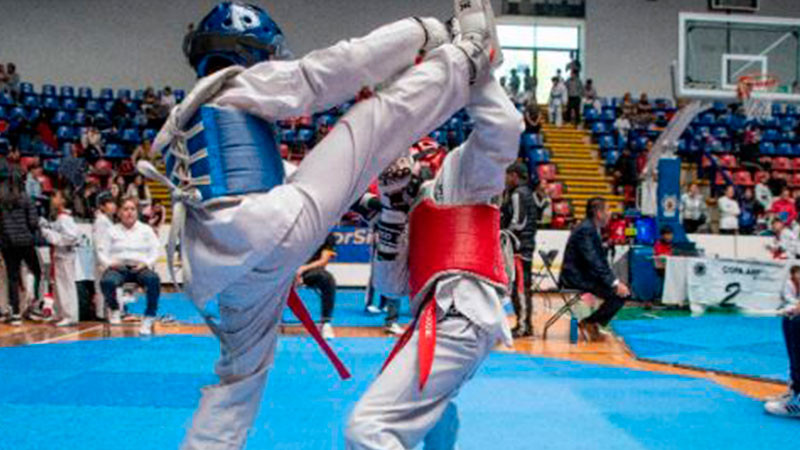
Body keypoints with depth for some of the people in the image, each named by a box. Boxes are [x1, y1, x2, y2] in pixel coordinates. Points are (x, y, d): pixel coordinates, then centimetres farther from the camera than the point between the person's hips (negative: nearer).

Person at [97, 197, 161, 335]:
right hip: (118, 267, 0)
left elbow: (155, 251, 8)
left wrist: (146, 263, -11)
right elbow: (102, 251, 8)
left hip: (140, 267, 0)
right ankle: (114, 309, -3)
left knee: (153, 279, -36)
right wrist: (109, 263, -12)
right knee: (106, 281, -35)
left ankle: (149, 317, -22)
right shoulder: (112, 231, 16)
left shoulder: (146, 230, 15)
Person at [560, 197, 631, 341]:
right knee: (618, 294, -18)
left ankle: (593, 324, 10)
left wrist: (615, 281, 6)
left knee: (624, 291, 7)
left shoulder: (593, 229, 13)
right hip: (576, 277, -10)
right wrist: (614, 283, -24)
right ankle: (589, 324, -5)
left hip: (584, 275, 10)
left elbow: (601, 260, 16)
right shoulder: (585, 230, -18)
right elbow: (593, 262, -24)